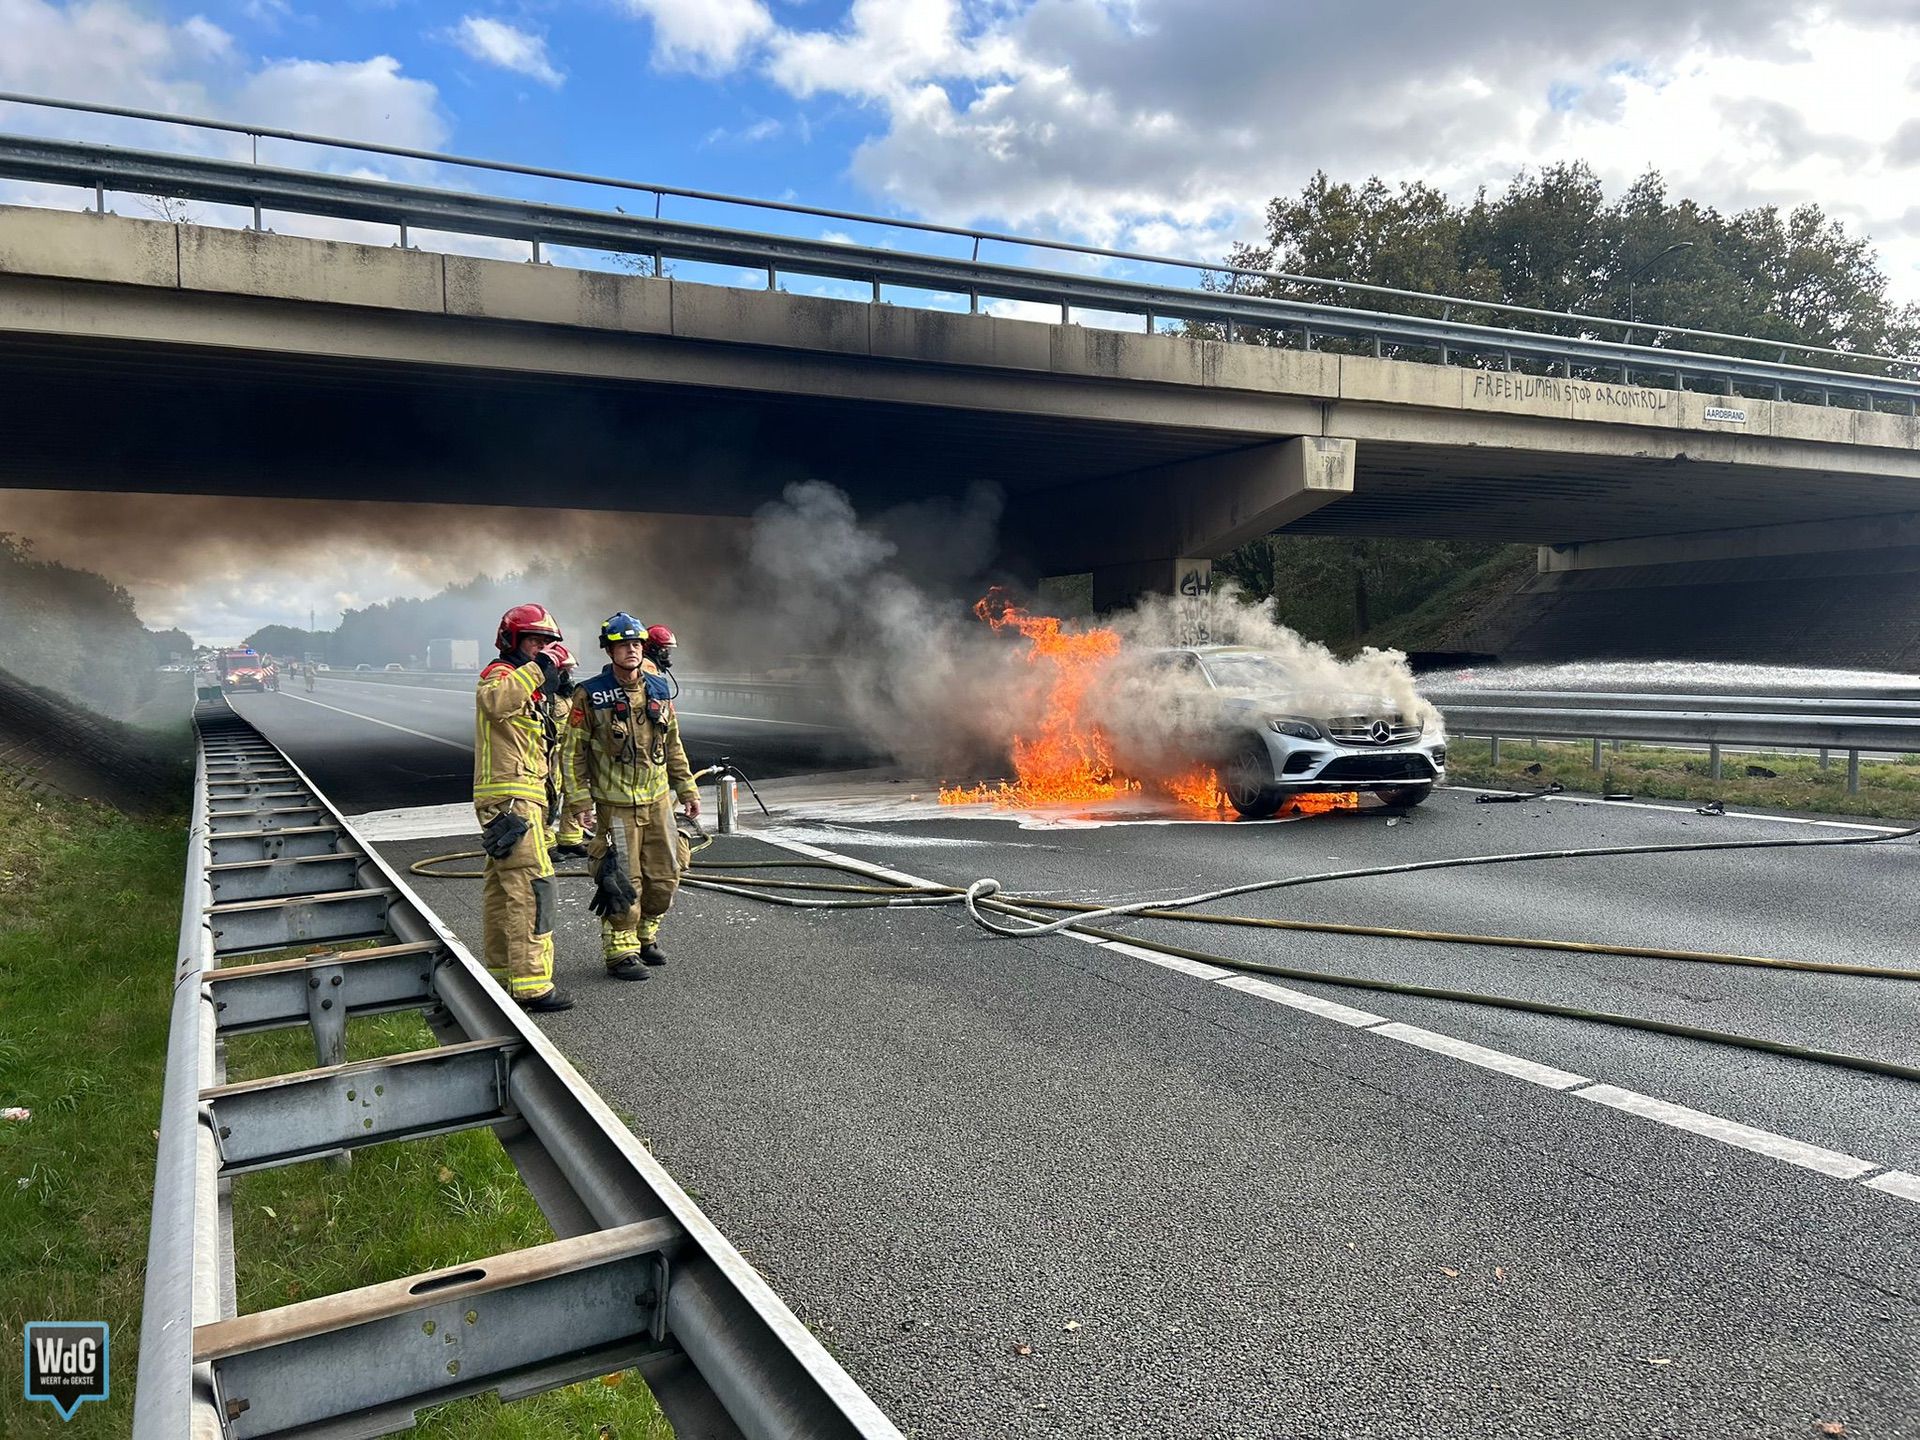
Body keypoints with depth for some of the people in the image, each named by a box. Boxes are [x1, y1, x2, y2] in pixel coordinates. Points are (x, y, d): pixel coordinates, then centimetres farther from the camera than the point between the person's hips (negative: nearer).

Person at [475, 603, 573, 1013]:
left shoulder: (529, 684, 24)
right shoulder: (500, 674, -8)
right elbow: (495, 702, -35)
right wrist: (537, 668, -34)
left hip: (521, 799, 11)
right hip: (510, 798, -11)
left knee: (501, 886, 14)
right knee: (533, 885, -14)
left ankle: (501, 971, 22)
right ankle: (531, 982, -15)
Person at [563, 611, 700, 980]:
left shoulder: (658, 689, 7)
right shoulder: (590, 695, -8)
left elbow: (673, 745, 15)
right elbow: (573, 752, -5)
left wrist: (687, 788, 14)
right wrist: (580, 800, -10)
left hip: (658, 799, 5)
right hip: (616, 805, -5)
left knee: (665, 875, 11)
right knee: (623, 882, -3)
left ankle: (646, 935, 31)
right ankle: (620, 951, 11)